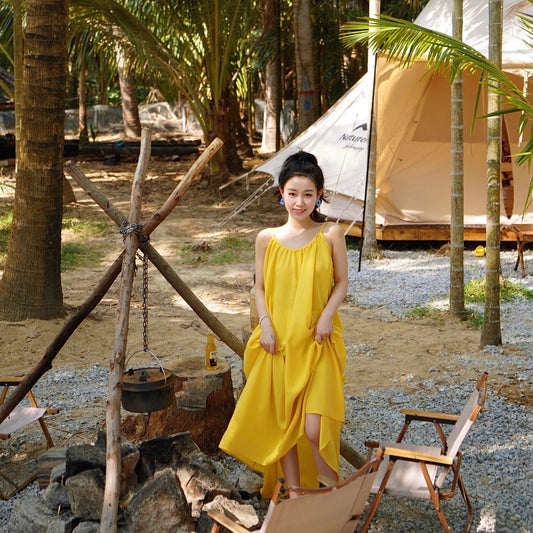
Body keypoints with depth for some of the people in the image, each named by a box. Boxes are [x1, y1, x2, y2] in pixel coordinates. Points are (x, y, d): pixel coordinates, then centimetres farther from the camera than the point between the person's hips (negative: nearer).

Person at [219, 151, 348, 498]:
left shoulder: (331, 234, -3)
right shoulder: (267, 238, 1)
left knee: (315, 429, -10)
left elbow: (342, 282, 3)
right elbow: (260, 288, 8)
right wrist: (265, 324, -6)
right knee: (283, 422, 10)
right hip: (279, 342, 3)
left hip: (319, 343, -2)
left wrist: (327, 314, -13)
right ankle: (293, 492, 25)